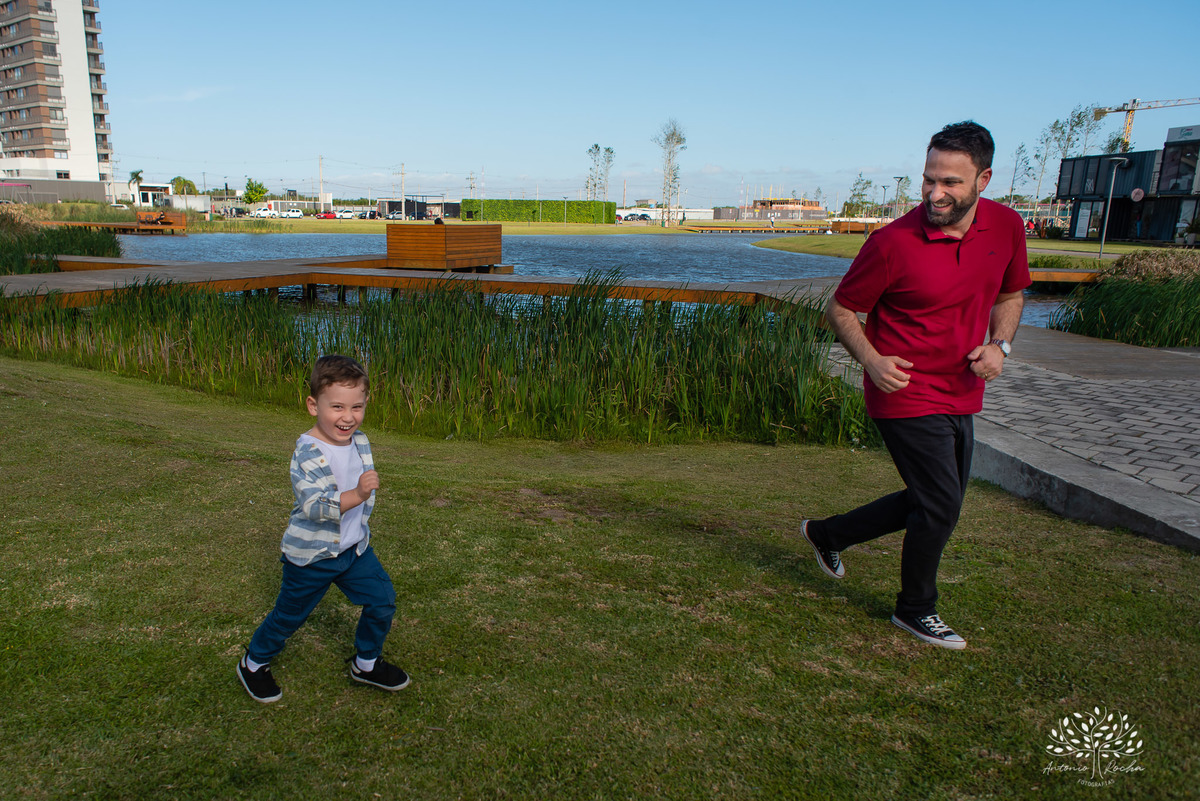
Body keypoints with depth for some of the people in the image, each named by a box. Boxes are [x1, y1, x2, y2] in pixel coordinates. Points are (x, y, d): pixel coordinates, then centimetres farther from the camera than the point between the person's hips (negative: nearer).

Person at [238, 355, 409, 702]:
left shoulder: (360, 443, -3)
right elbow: (314, 505, -36)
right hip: (311, 555, -6)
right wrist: (355, 496, -50)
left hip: (355, 547, 6)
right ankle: (254, 664, 40)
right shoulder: (308, 453, -26)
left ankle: (366, 664, 29)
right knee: (289, 616, 12)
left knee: (382, 601, 5)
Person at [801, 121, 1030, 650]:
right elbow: (840, 310, -7)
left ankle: (828, 534, 37)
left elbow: (1010, 294, 16)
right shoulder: (893, 243, -18)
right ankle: (915, 610, 24)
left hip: (959, 397, 7)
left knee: (930, 504, 18)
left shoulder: (1006, 226, 0)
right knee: (940, 509, -2)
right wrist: (871, 360, -22)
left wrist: (999, 344, -3)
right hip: (907, 395, -7)